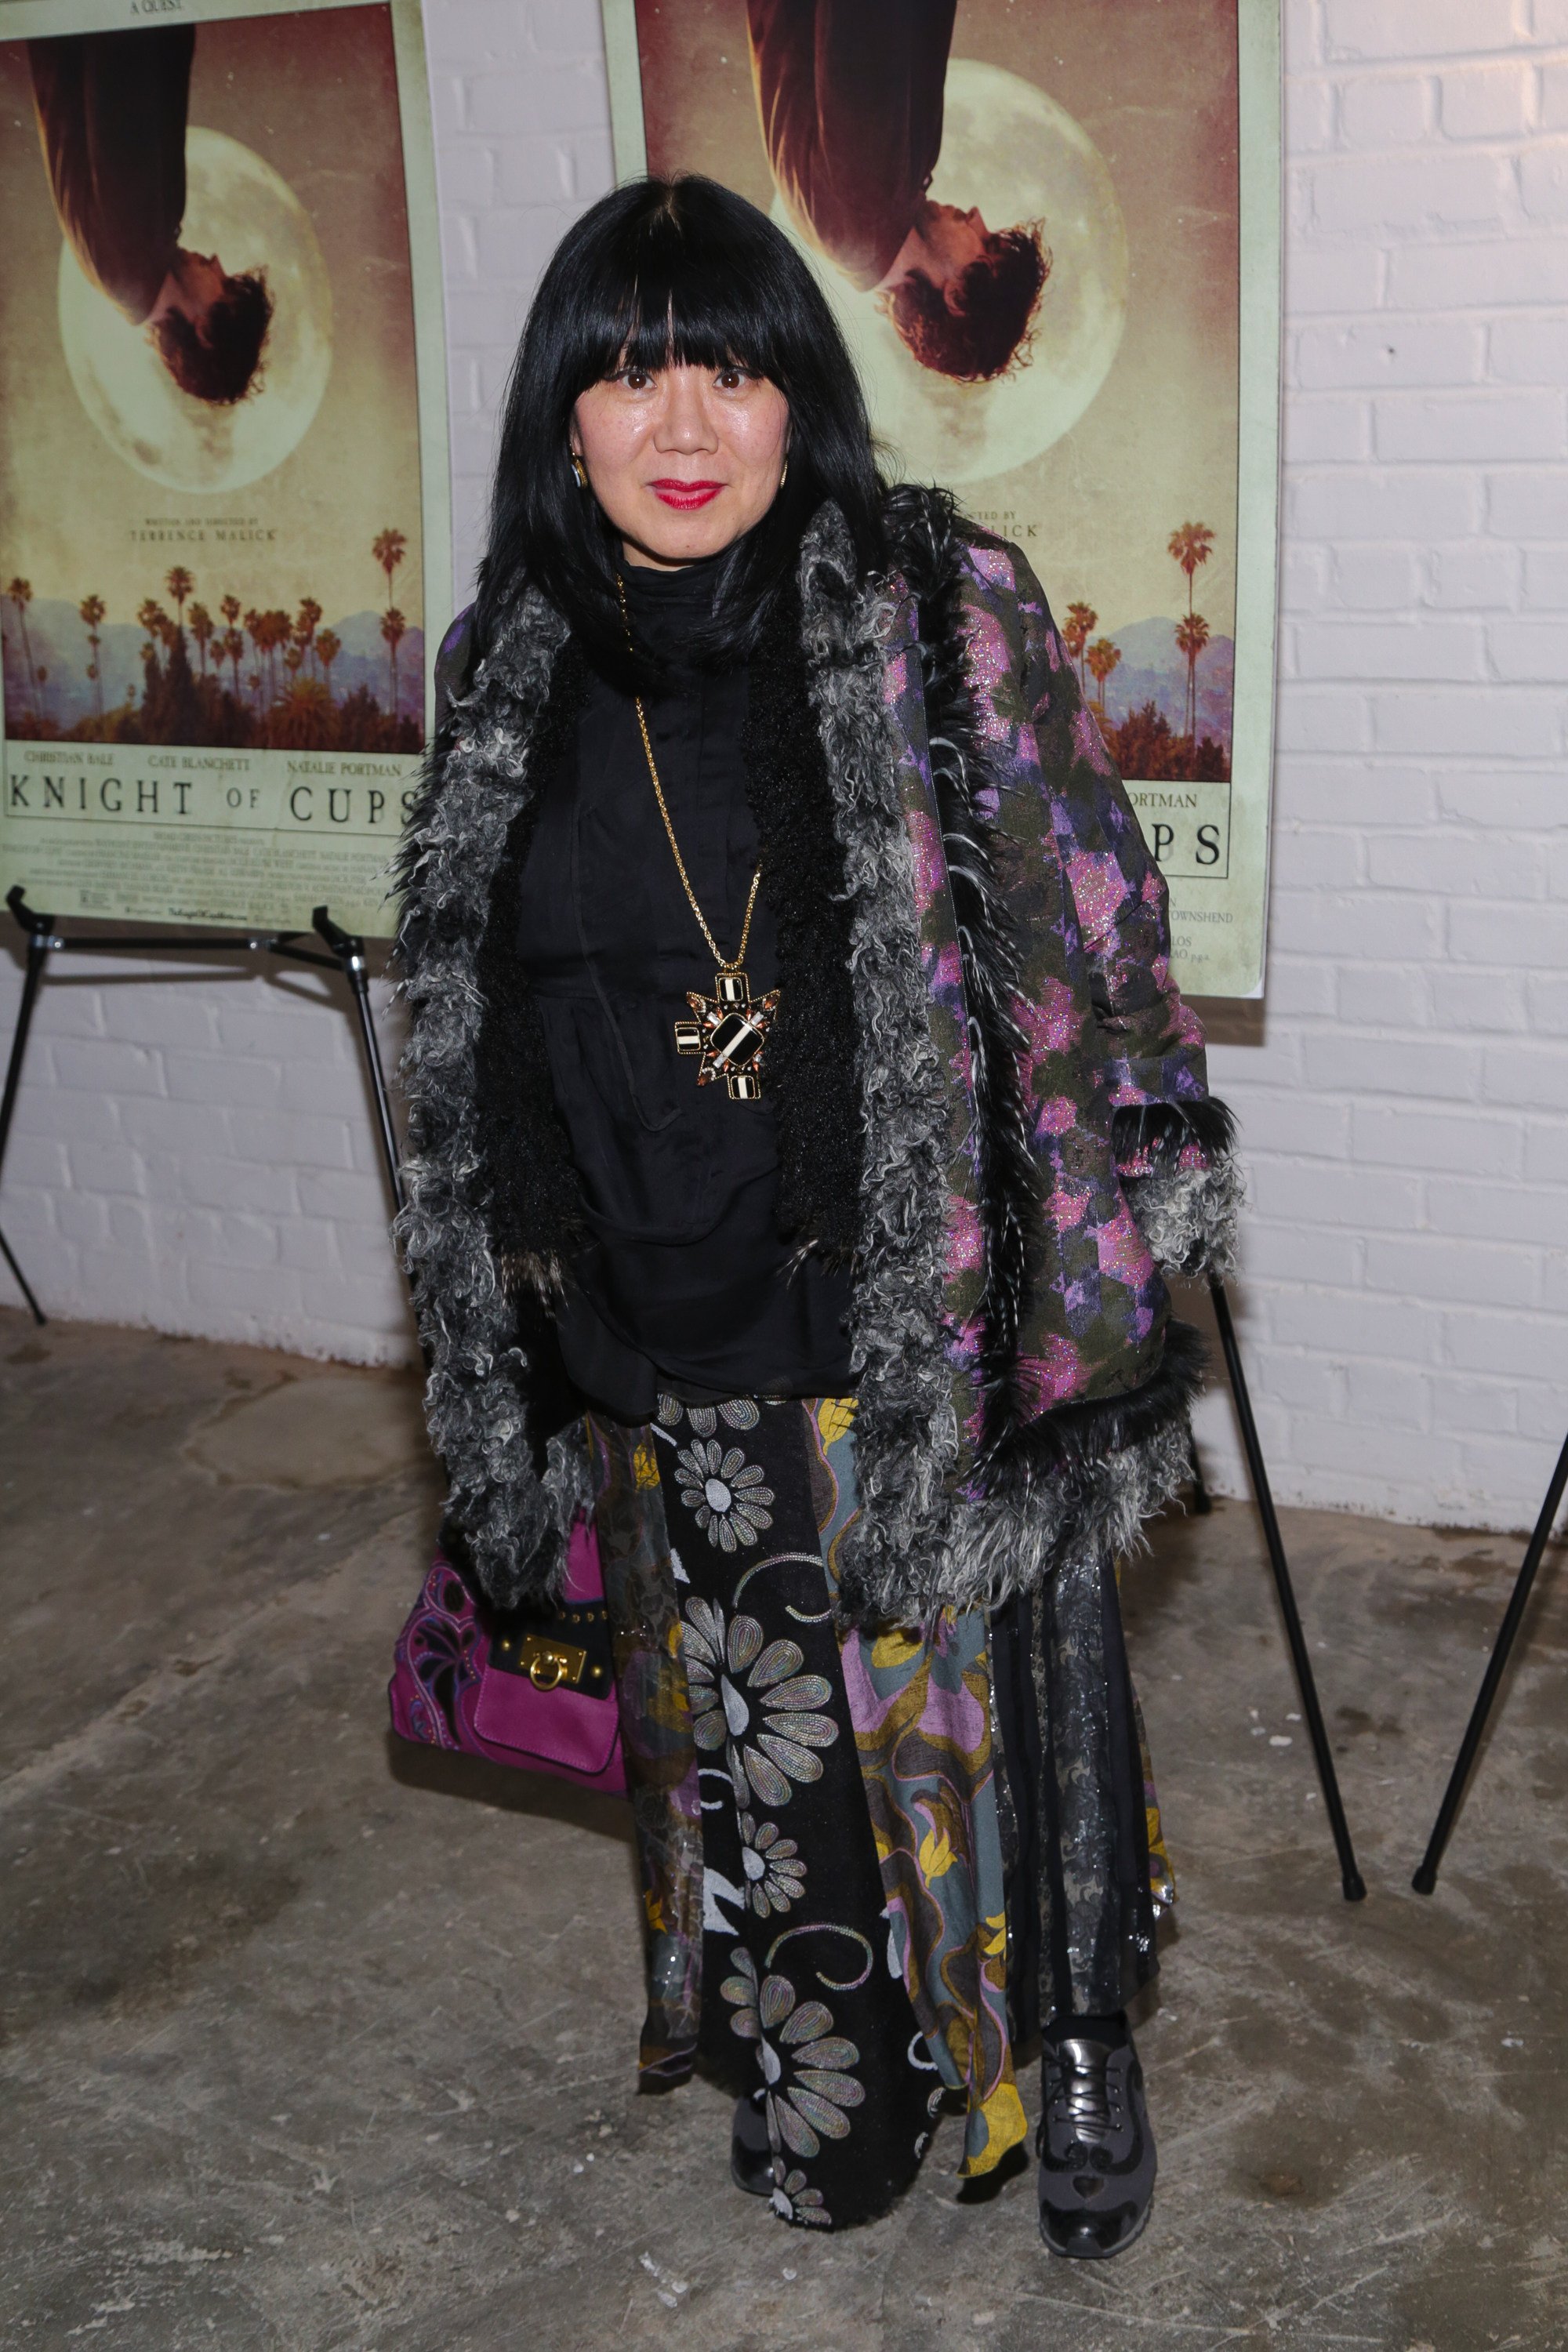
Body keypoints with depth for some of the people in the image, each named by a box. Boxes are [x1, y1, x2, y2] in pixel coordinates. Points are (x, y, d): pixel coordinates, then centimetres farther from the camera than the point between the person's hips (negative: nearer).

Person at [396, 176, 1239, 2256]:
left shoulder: (944, 620, -9)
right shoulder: (512, 674, 3)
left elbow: (1087, 958, -9)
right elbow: (479, 1036, 11)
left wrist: (1098, 1284, -12)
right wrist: (527, 1329, 14)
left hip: (932, 1331, -3)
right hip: (662, 1357, 4)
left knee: (991, 1692, 11)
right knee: (747, 1722, 17)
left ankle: (1073, 2047, 37)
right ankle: (818, 2071, 41)